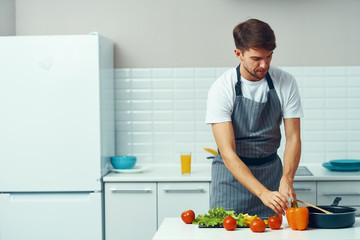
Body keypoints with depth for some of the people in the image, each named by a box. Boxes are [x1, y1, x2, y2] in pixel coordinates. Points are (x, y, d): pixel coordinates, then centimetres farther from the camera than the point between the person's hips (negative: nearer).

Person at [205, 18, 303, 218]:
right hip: (232, 174, -2)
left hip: (271, 171, 2)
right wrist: (262, 193, -36)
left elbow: (293, 138, -6)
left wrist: (286, 179, -25)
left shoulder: (286, 83, -9)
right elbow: (228, 153, -25)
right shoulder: (221, 89, -19)